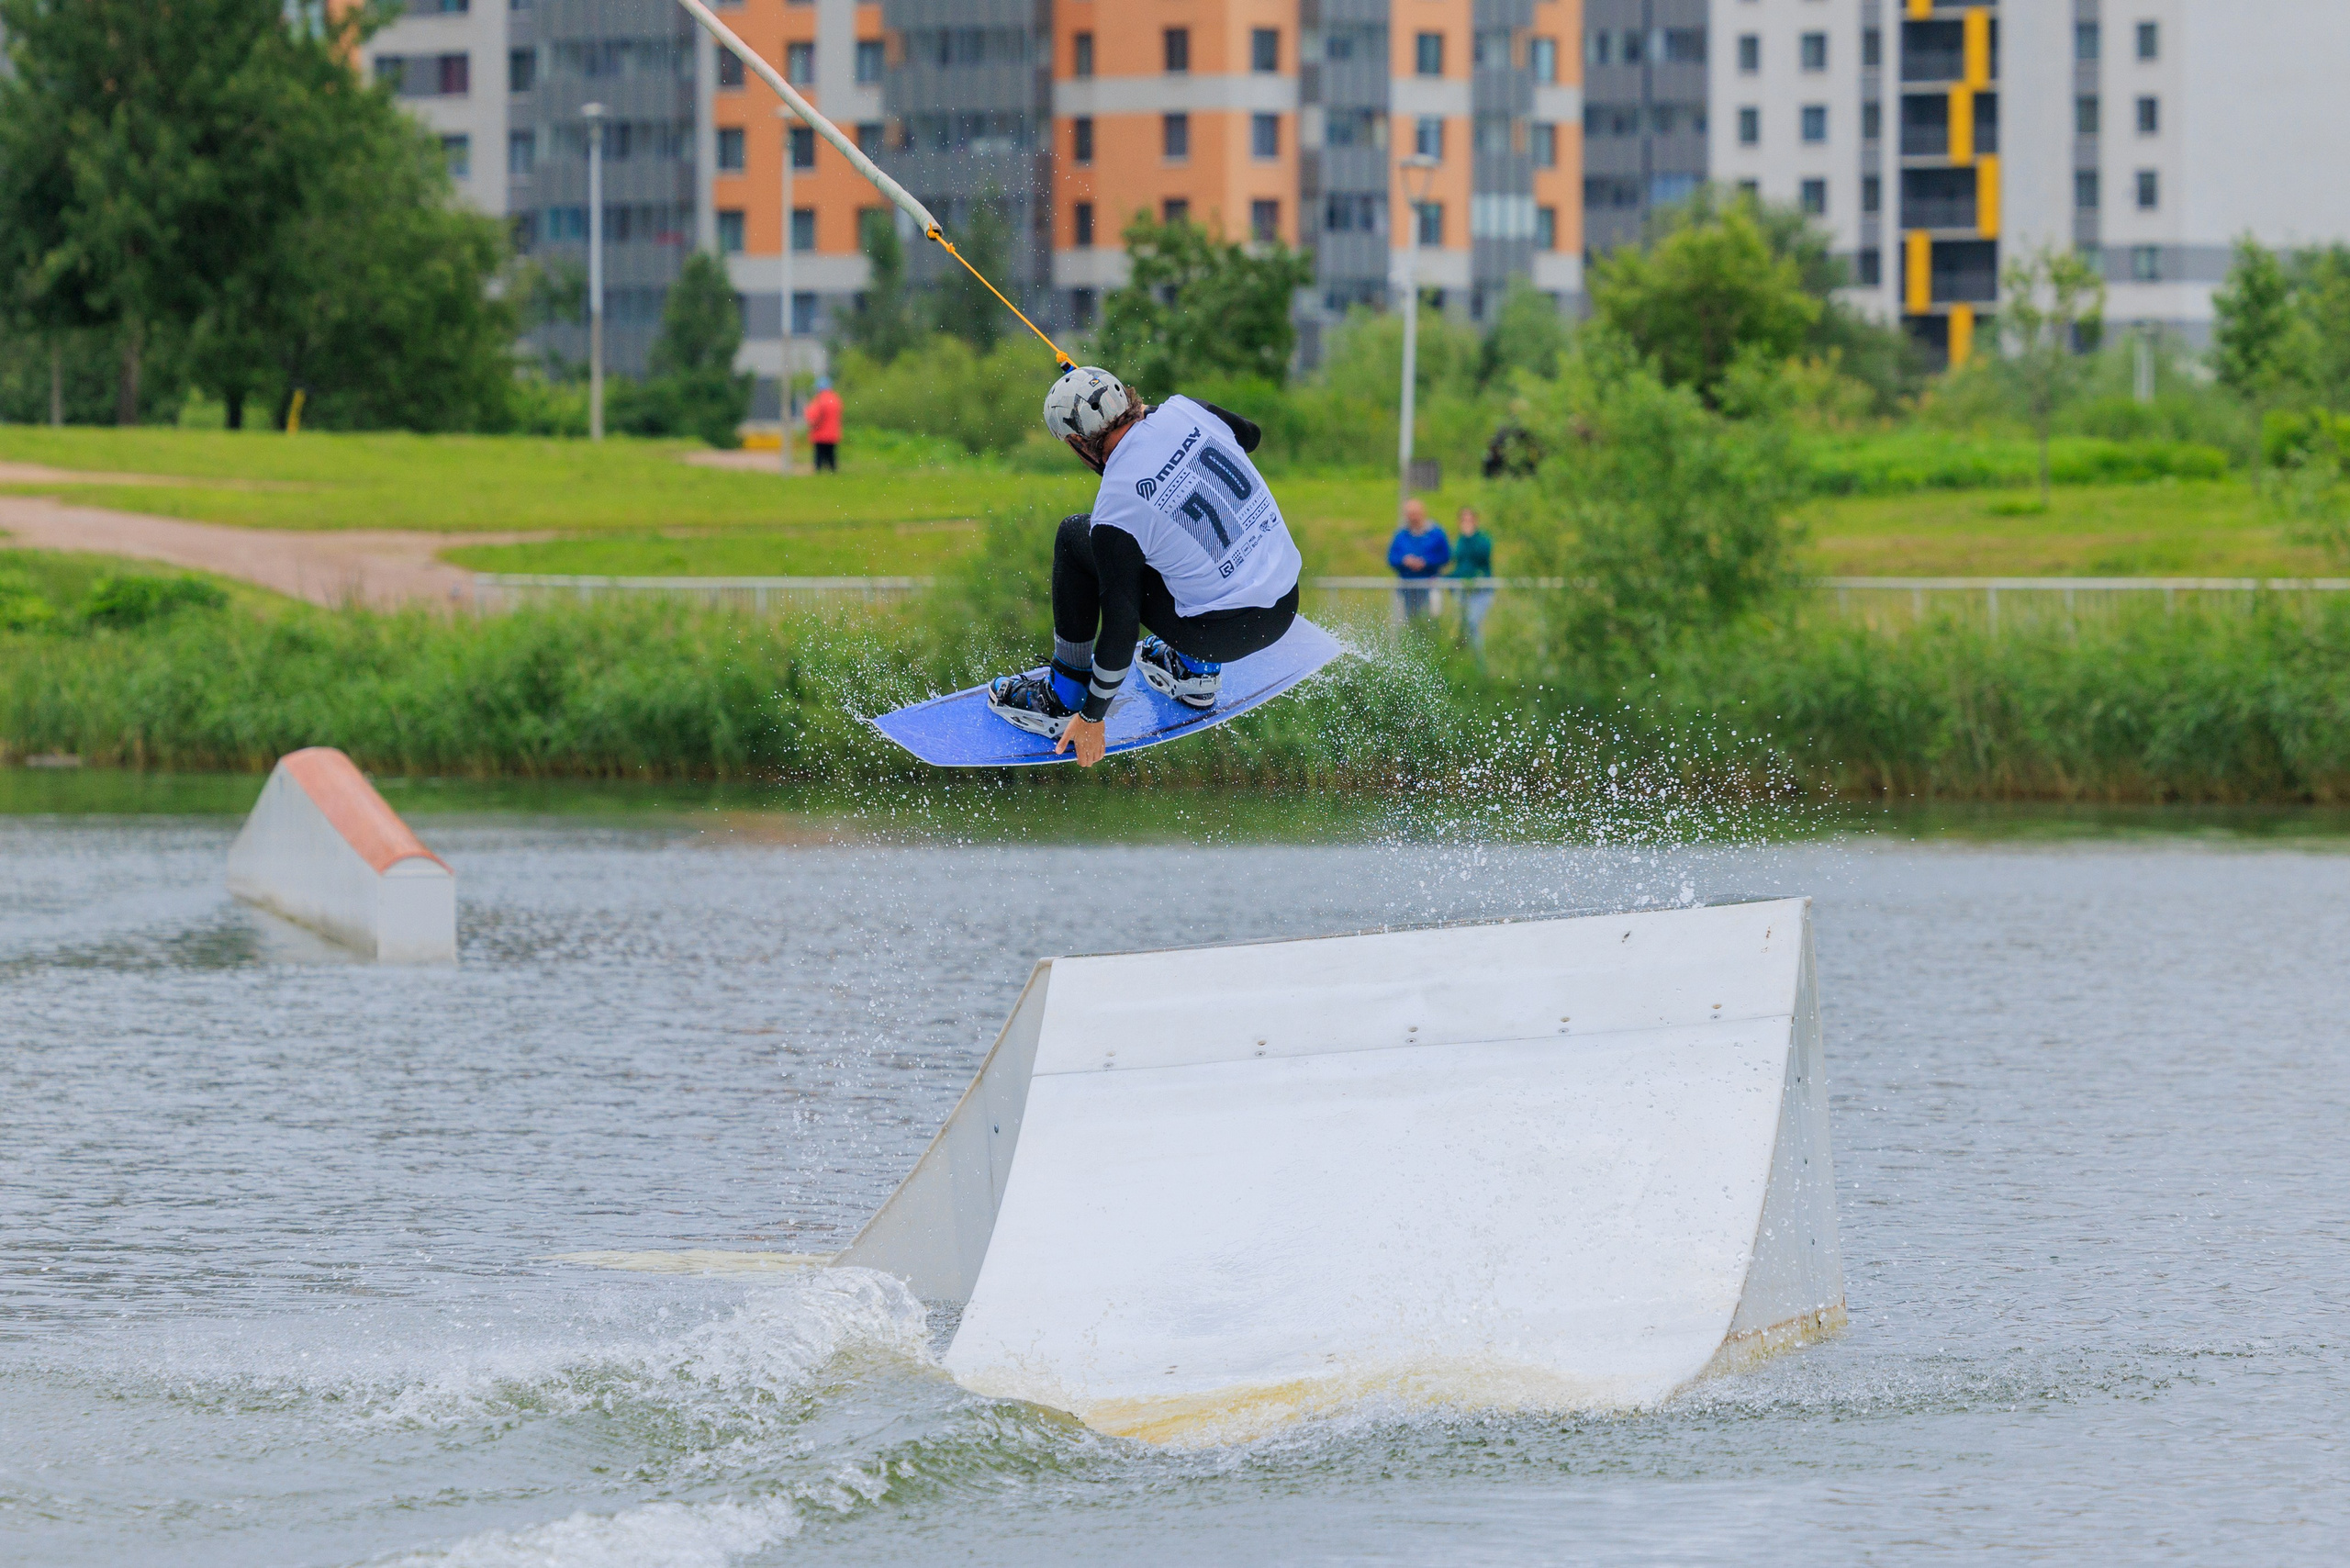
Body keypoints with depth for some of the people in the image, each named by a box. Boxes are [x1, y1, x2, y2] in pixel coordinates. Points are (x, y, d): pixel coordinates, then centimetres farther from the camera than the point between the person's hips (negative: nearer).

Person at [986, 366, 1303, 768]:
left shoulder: (1115, 510, -19)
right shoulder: (1185, 411, -4)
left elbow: (1120, 627, -13)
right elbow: (1249, 435, 21)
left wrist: (1092, 717, 0)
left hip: (1223, 632, -6)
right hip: (1286, 603, 6)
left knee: (1074, 538, 5)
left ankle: (1064, 701, 14)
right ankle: (1198, 670, 33)